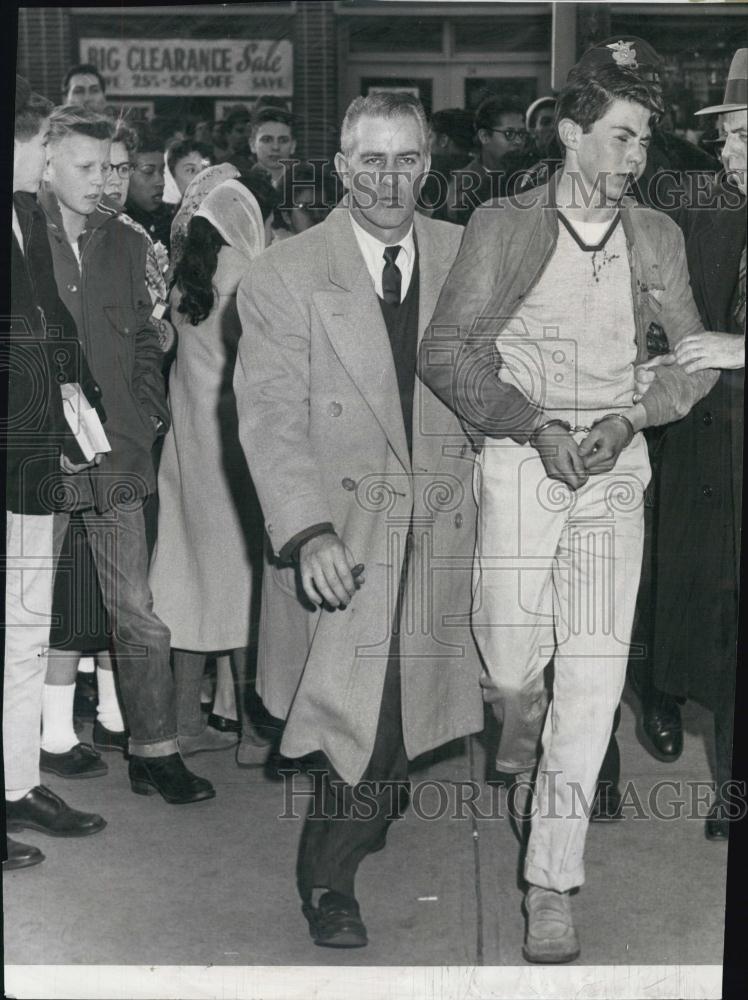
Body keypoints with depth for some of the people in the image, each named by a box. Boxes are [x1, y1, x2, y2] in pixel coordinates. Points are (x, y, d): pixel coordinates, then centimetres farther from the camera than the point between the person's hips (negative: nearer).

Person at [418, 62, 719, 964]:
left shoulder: (657, 237, 10)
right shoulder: (502, 225, 1)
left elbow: (695, 356, 12)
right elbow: (446, 353, -3)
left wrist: (628, 419, -7)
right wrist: (535, 425, -14)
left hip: (614, 468, 2)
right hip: (518, 458, -2)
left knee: (595, 669, -8)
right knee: (512, 667, -6)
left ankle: (551, 882, 2)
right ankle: (520, 745, 33)